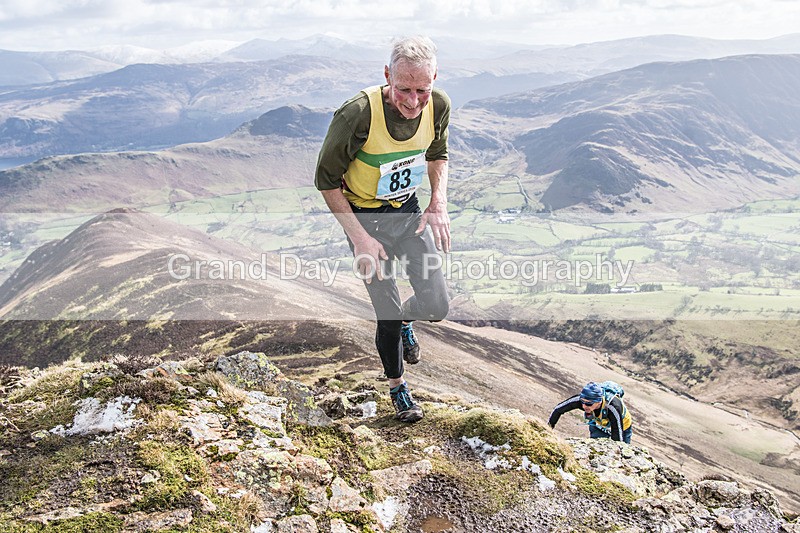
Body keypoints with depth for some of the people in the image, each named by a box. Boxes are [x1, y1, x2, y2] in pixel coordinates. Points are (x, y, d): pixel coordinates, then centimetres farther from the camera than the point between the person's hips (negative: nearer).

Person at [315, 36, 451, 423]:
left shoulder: (438, 106, -15)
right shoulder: (358, 115, -30)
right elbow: (327, 180, -17)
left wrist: (439, 203, -8)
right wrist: (359, 238, -20)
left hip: (408, 211, 4)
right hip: (365, 217, -4)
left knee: (437, 307, 1)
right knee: (387, 313, 1)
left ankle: (405, 320, 39)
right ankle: (397, 385, 30)